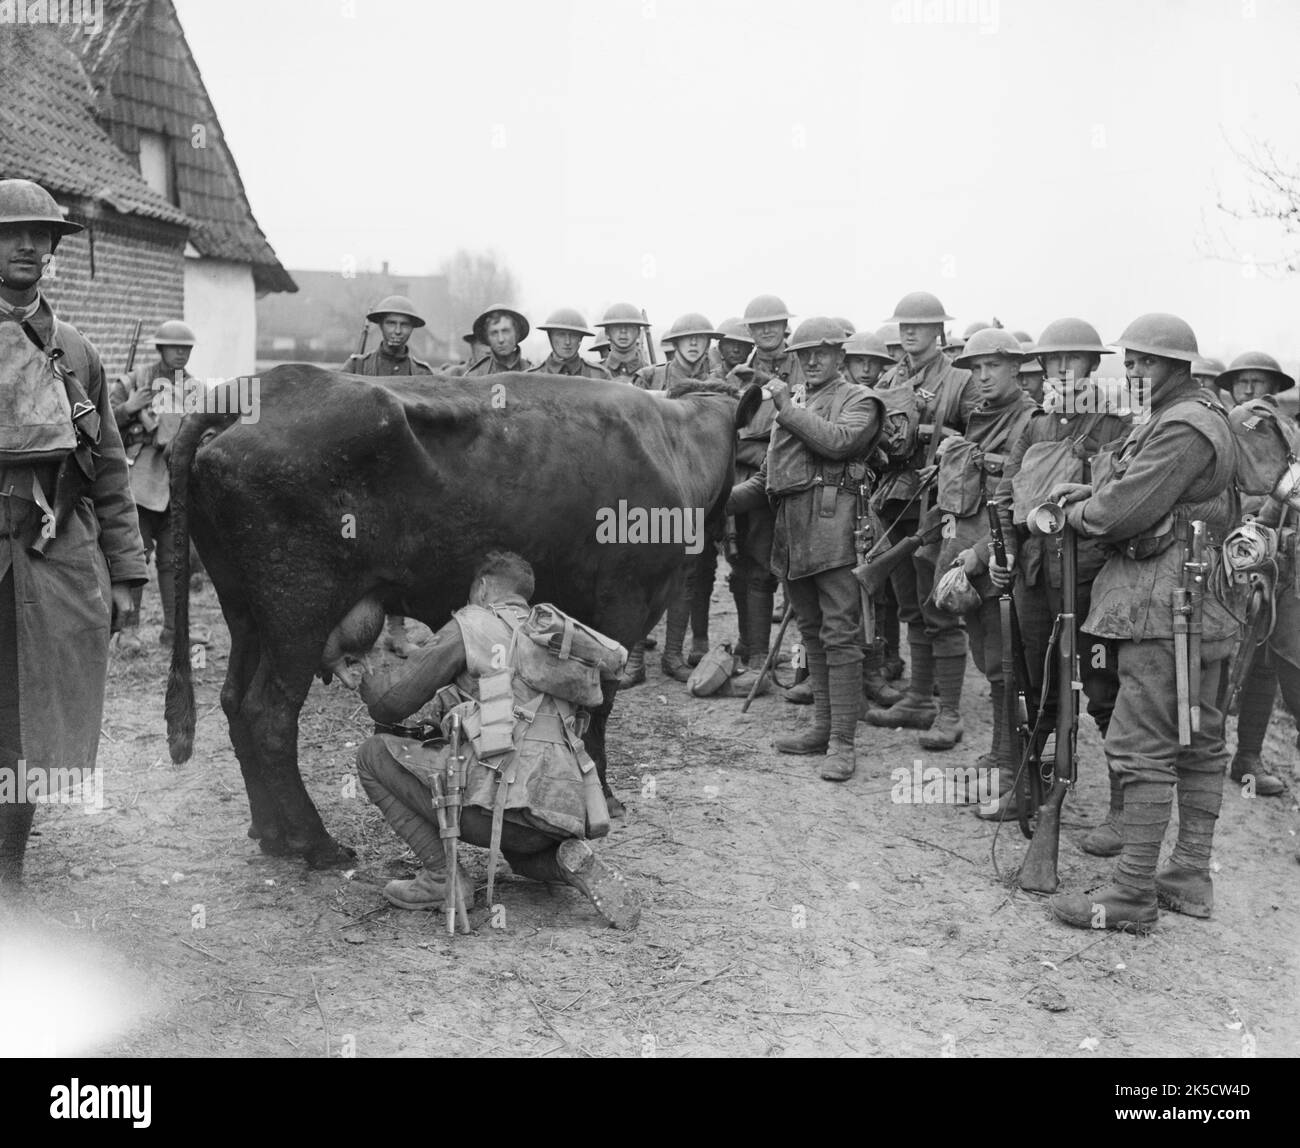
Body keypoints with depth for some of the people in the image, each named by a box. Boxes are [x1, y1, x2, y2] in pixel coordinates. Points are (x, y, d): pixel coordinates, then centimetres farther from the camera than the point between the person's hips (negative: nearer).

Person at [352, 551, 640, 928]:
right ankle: (574, 863, 6)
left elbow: (389, 702, 2)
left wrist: (372, 672, 27)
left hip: (501, 803, -7)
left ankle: (443, 877, 3)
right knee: (523, 853, 42)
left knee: (374, 756, 8)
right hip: (565, 810, 7)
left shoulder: (471, 625, 4)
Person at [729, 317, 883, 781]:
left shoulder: (858, 400, 4)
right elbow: (766, 477, 27)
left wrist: (788, 407, -9)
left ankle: (842, 743, -8)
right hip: (792, 530, 7)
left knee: (840, 635, -9)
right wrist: (723, 499, 13)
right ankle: (823, 726, 21)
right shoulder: (789, 405, 25)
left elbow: (838, 441, -17)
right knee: (812, 633, 12)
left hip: (833, 526, -7)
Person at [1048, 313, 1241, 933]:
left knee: (1142, 749, -8)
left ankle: (1133, 895, -3)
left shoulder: (1182, 428, -17)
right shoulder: (1206, 417, 17)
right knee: (1199, 742, 14)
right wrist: (1094, 490, 1)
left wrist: (1077, 512, -1)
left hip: (1165, 606, -11)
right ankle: (1191, 875, 23)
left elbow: (1124, 512, -20)